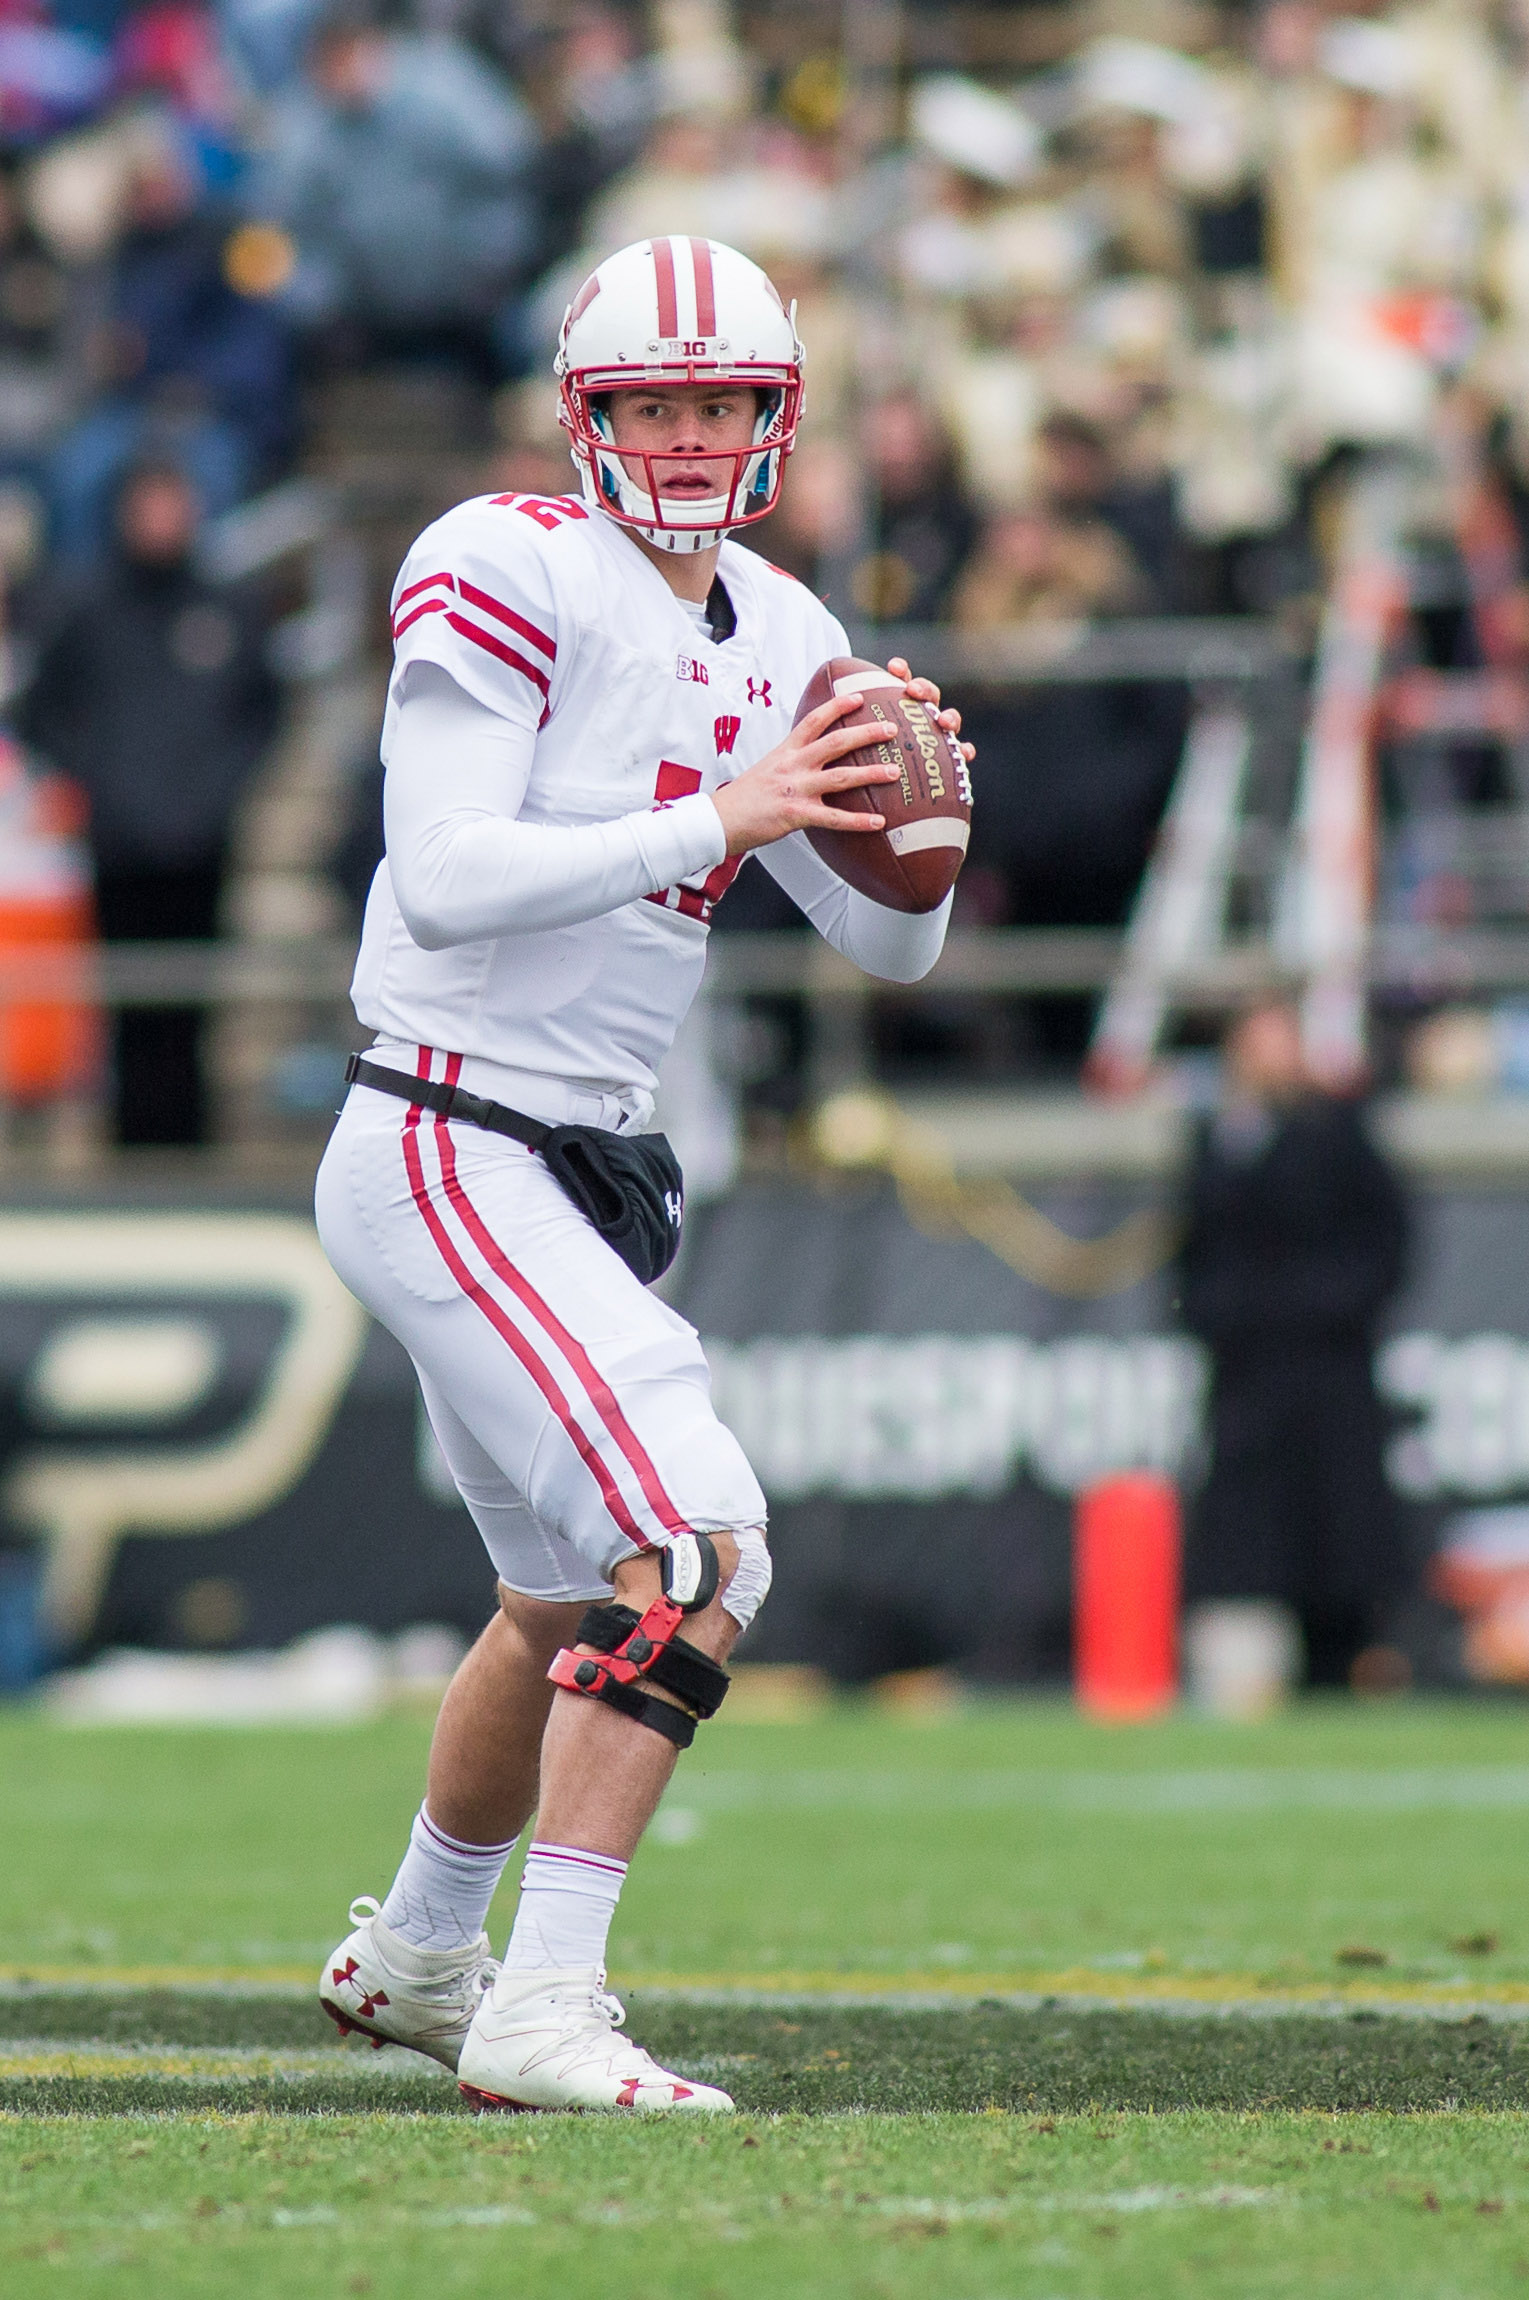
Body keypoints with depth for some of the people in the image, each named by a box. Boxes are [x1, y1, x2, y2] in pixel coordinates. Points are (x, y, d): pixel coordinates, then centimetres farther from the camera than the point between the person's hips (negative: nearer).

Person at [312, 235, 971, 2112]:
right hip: (443, 1157, -9)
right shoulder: (511, 574, -12)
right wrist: (716, 819, -25)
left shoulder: (777, 640, 12)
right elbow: (446, 881, -23)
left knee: (568, 1598, 24)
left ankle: (414, 1953, 46)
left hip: (572, 1177, 9)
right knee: (695, 1547, -21)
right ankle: (542, 2012, -22)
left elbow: (891, 950, 15)